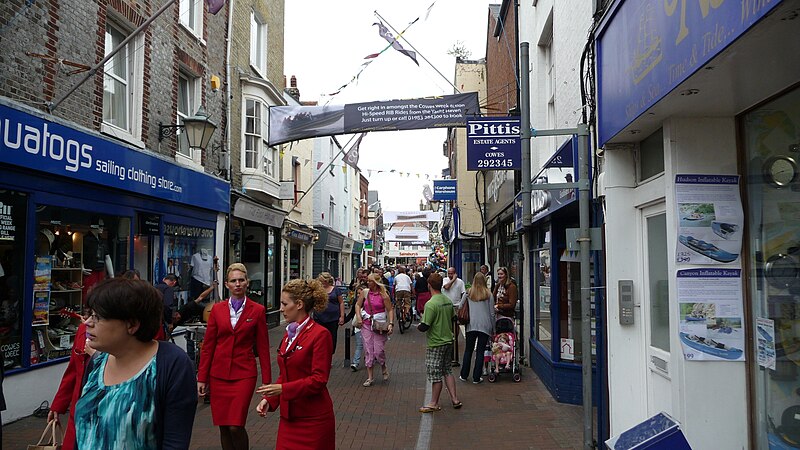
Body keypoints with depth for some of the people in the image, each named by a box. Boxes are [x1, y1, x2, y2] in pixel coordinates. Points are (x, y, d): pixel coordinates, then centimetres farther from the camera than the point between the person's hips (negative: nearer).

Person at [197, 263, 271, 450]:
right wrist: (202, 378, 4)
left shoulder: (257, 310, -2)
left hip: (244, 374, -3)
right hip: (218, 374, 3)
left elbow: (263, 347, 0)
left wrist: (266, 380, -2)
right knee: (223, 426, 7)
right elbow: (208, 345, 6)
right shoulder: (217, 309, 4)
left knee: (235, 426, -10)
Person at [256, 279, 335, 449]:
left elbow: (319, 379, -17)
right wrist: (269, 399, 1)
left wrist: (283, 389, -22)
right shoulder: (289, 334, 10)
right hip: (289, 416, 7)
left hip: (313, 419, -7)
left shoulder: (320, 334, -14)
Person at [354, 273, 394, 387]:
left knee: (378, 351, -5)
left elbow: (390, 310, -7)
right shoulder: (365, 292, 4)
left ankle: (384, 368, 27)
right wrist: (359, 318, 0)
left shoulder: (383, 295, -8)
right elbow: (358, 305, 12)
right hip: (366, 324, 4)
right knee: (368, 351, 5)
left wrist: (391, 324, -16)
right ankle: (370, 377, 13)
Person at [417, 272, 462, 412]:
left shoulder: (431, 304, -22)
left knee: (435, 374, 3)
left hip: (436, 344, -8)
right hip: (448, 341, 8)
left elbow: (424, 327, -22)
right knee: (447, 370, 18)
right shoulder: (448, 301, 3)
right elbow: (453, 317, 15)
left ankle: (434, 403, 14)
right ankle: (454, 399, 21)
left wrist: (419, 326, -2)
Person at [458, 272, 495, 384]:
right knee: (480, 352, 4)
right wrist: (493, 329, 10)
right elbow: (492, 313, 2)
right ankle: (476, 378, 6)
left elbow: (460, 307, 6)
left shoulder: (468, 293, 2)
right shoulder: (489, 295, -1)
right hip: (485, 326, -1)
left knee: (468, 350, 12)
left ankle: (464, 375, 18)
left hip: (471, 325, 1)